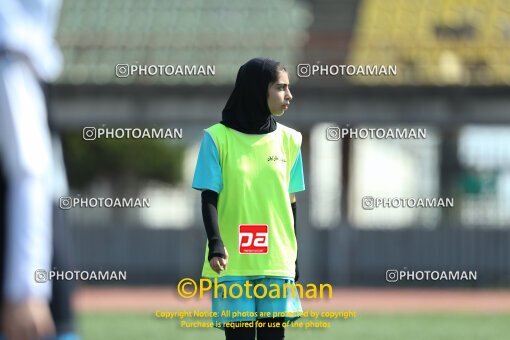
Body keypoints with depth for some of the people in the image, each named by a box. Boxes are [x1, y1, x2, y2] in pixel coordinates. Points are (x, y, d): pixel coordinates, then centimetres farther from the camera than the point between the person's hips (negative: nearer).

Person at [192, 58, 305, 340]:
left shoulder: (288, 140, 7)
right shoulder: (218, 138, -3)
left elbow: (291, 203, 13)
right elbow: (210, 198, -4)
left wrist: (294, 258, 14)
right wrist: (216, 244, -20)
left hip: (277, 262, 3)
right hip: (233, 262, -3)